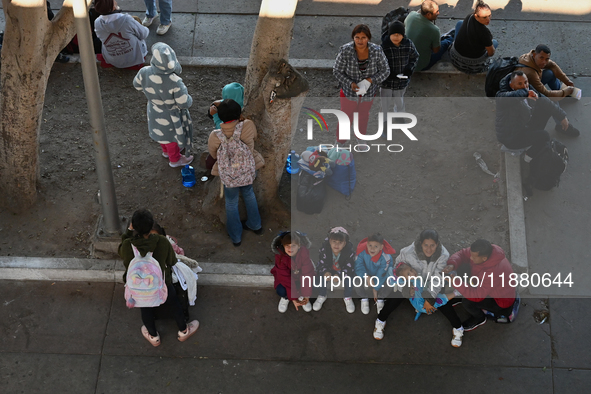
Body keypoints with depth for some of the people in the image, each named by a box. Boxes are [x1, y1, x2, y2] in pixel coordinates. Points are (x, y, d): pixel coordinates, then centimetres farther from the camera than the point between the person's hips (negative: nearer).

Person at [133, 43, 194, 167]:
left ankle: (166, 151, 64)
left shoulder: (144, 72, -30)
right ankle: (175, 159, 53)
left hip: (154, 112, 5)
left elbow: (137, 85, -7)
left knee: (161, 132, 34)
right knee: (171, 136, 26)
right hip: (170, 116, -4)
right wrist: (189, 99, -6)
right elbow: (184, 104, -30)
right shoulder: (175, 82, -43)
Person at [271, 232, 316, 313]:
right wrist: (293, 299, -29)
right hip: (286, 276, -1)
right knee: (281, 291, -29)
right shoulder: (280, 256, -28)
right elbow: (285, 278, -27)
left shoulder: (304, 253, -30)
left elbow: (307, 273, -27)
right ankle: (285, 297, 11)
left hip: (300, 275, 1)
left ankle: (302, 296, 8)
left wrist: (306, 295, -29)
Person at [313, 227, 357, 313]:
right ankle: (321, 296, -1)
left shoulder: (350, 250, -31)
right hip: (329, 269, 1)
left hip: (344, 271, -1)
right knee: (321, 274, -27)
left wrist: (340, 275, -43)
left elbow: (348, 267, -25)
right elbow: (322, 263, -18)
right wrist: (325, 272, -41)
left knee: (348, 277, -29)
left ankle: (348, 298, -2)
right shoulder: (324, 249, -29)